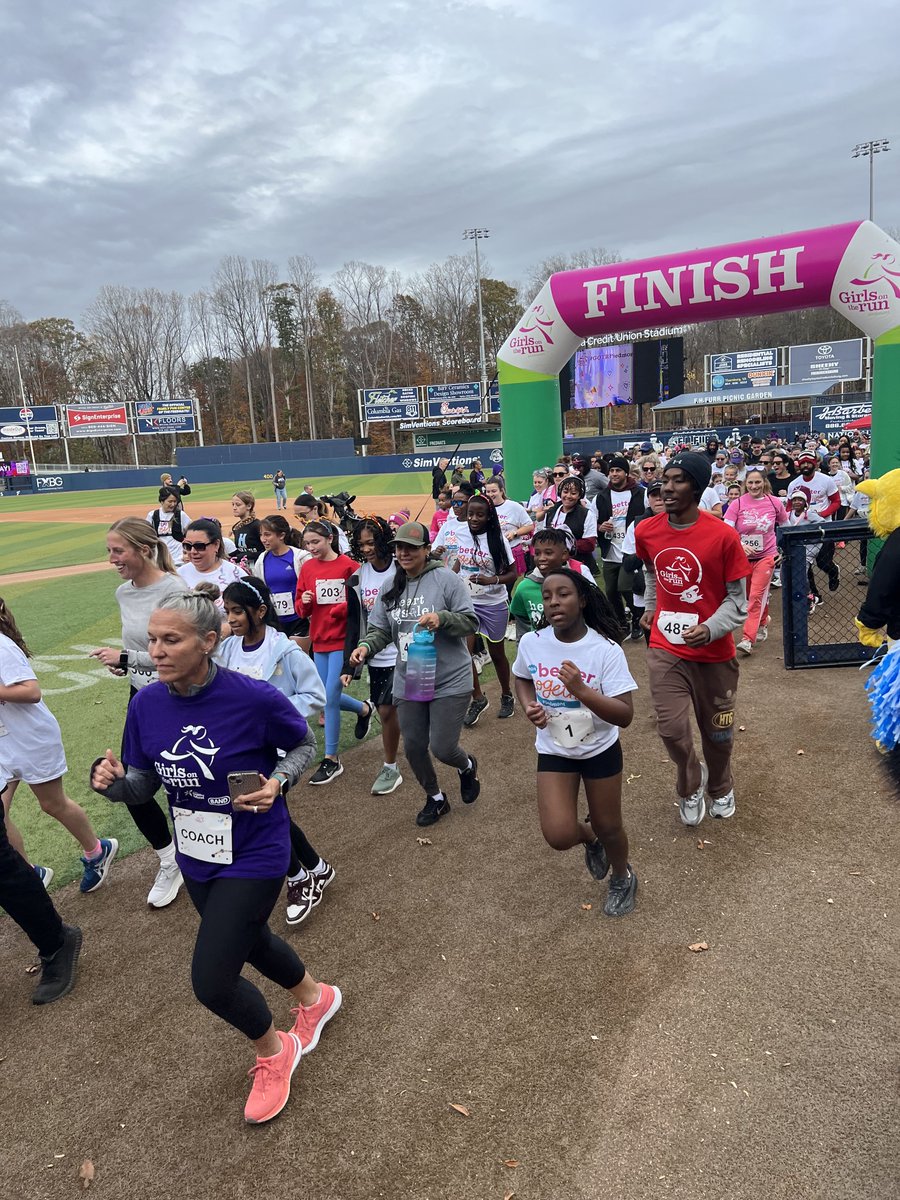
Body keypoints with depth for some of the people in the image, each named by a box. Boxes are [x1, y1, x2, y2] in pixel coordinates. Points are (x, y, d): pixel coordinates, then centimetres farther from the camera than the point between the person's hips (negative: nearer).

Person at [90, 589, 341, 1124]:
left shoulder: (255, 698, -26)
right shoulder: (146, 704, -11)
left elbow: (302, 745, -7)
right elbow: (144, 784, 0)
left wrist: (277, 783, -24)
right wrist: (113, 782, -21)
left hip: (254, 857, -6)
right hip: (196, 857, 6)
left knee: (212, 980, -3)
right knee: (252, 942, 26)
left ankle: (274, 1051, 31)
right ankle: (317, 997, 58)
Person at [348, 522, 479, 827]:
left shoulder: (446, 579, -11)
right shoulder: (390, 588, 5)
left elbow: (471, 621, -11)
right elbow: (380, 630, 5)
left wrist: (441, 618, -28)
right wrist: (365, 646, -15)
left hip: (449, 683, -5)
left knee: (442, 748, -4)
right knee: (413, 747, 12)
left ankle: (467, 766, 35)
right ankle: (435, 798, 38)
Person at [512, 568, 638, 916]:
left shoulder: (606, 650, -23)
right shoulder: (531, 643, -14)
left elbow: (625, 716, -25)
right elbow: (522, 678, 9)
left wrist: (581, 690, -39)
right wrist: (529, 706, -11)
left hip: (600, 750, -2)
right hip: (553, 750, 2)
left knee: (608, 827, 15)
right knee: (559, 835, -9)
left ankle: (623, 878, 49)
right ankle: (589, 837, 29)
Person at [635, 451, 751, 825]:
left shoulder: (723, 535, -15)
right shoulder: (646, 532, -4)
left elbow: (738, 598, -9)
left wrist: (711, 629, -24)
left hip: (714, 651, -1)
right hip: (665, 648, 2)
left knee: (717, 732, 14)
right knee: (671, 728, -8)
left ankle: (720, 788, 47)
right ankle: (691, 784, 26)